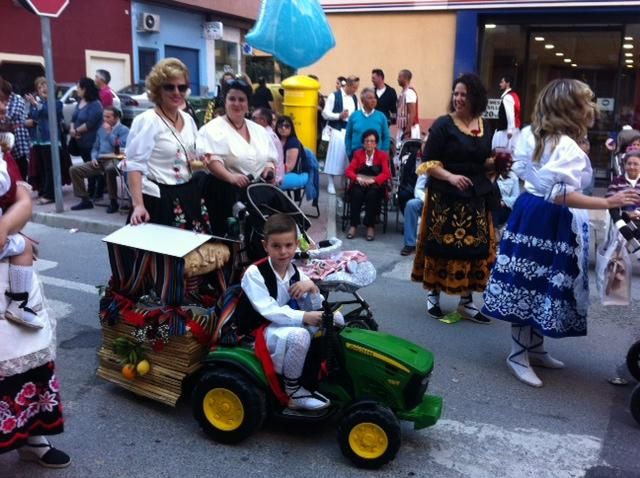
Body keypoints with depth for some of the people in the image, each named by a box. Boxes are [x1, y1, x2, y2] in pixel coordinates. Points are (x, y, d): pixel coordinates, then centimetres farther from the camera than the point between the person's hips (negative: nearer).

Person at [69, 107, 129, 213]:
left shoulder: (123, 130, 0)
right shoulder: (101, 129, 22)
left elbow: (121, 146, -15)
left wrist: (109, 132, -8)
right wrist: (94, 157, 6)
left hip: (114, 160, -7)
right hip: (100, 160, 7)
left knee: (109, 170, -43)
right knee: (74, 170, -7)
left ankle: (113, 202, -28)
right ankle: (85, 200, -1)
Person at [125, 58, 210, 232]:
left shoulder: (188, 119, 10)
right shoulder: (147, 121, -11)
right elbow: (135, 165, -18)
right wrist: (138, 205, -28)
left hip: (190, 196, 7)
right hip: (160, 200, -7)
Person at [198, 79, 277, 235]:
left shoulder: (258, 130, 17)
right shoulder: (214, 128, -4)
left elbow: (271, 158, 22)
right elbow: (211, 160, -18)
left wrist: (270, 168, -3)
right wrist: (231, 177, -35)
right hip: (227, 193, -6)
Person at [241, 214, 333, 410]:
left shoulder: (295, 272, 1)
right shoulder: (255, 273, -18)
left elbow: (314, 309, 0)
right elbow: (268, 311, -27)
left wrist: (312, 287, -21)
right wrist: (303, 317, -35)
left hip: (289, 324, 7)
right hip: (261, 330, -7)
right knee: (298, 336, -35)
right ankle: (292, 391, -14)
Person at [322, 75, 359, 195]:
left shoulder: (355, 98, 11)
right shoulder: (334, 96, -6)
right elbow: (325, 114, -8)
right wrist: (339, 116, -19)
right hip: (338, 131, -5)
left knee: (350, 158, 4)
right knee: (335, 157, -4)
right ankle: (331, 184, 5)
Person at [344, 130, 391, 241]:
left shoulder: (383, 155, 7)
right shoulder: (358, 153, 14)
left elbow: (386, 174, -7)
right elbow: (349, 170, 2)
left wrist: (372, 180, -25)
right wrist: (358, 178, -20)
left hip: (375, 185, -1)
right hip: (360, 184, 1)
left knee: (372, 194, -35)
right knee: (357, 193, -33)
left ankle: (370, 226, -28)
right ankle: (353, 225, -27)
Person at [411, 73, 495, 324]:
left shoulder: (484, 126, 9)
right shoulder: (443, 124, -7)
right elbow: (427, 163, -10)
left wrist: (496, 160, -1)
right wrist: (450, 176, -24)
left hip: (475, 196, 5)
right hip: (445, 197, -5)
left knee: (474, 248, 7)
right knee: (441, 246, 1)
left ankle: (466, 301, 18)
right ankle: (433, 295, 20)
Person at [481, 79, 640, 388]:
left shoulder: (530, 135, 6)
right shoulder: (567, 147, -21)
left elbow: (522, 170, 17)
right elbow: (561, 194, -28)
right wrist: (608, 203, -30)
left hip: (529, 210, 10)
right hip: (550, 221, -10)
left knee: (533, 284, 16)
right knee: (539, 287, 1)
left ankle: (535, 350, 28)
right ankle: (519, 356, 12)